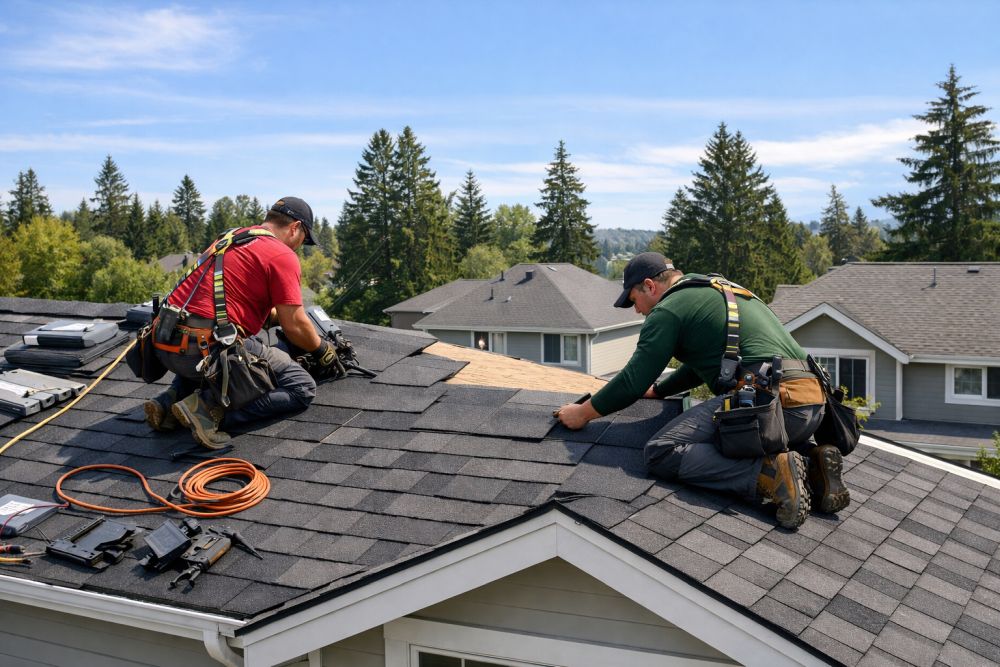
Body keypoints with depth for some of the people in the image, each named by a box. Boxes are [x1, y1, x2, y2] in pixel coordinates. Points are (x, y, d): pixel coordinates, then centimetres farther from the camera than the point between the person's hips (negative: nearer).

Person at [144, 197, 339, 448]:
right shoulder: (284, 256, -3)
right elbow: (294, 325, -4)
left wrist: (278, 316, 38)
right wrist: (321, 349, 13)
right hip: (208, 348, -8)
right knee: (302, 388, 0)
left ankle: (173, 397, 15)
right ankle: (211, 407, -12)